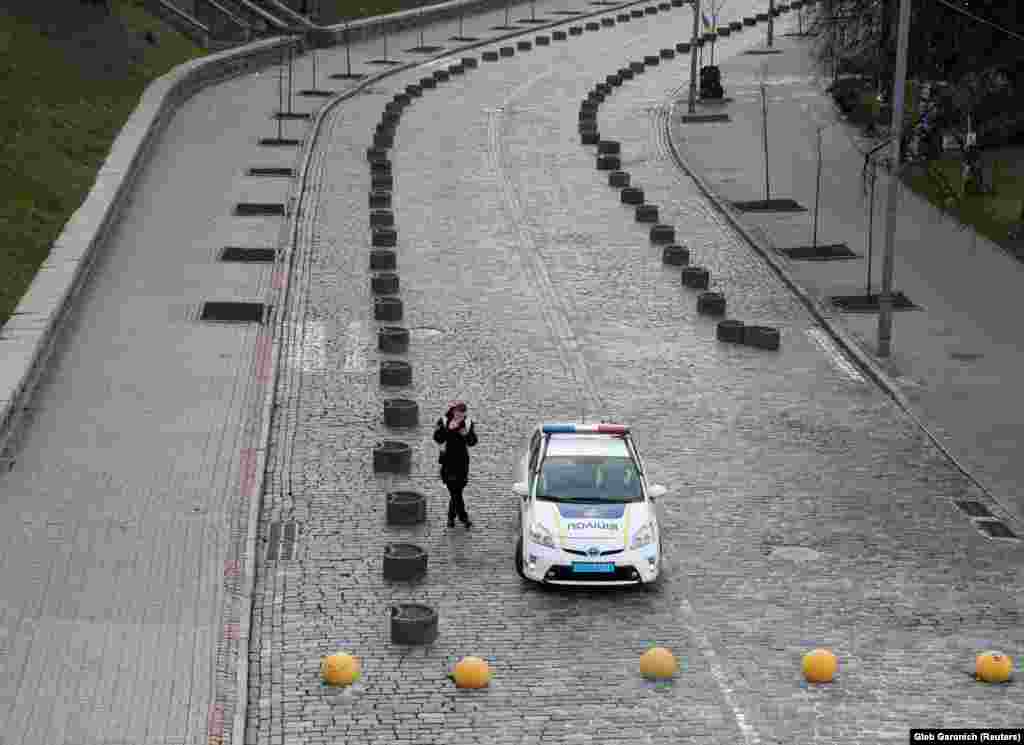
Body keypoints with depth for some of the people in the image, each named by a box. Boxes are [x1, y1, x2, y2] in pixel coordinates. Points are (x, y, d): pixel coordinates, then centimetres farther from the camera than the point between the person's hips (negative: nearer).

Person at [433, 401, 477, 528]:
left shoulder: (468, 423, 0)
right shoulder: (443, 422, -8)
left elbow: (472, 442, 1)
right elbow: (438, 439, -19)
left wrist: (467, 435, -20)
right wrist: (449, 429, -31)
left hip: (462, 461, 3)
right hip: (448, 461, -3)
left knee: (457, 490, 10)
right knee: (455, 491, -5)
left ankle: (451, 517, 26)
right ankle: (463, 517, 5)